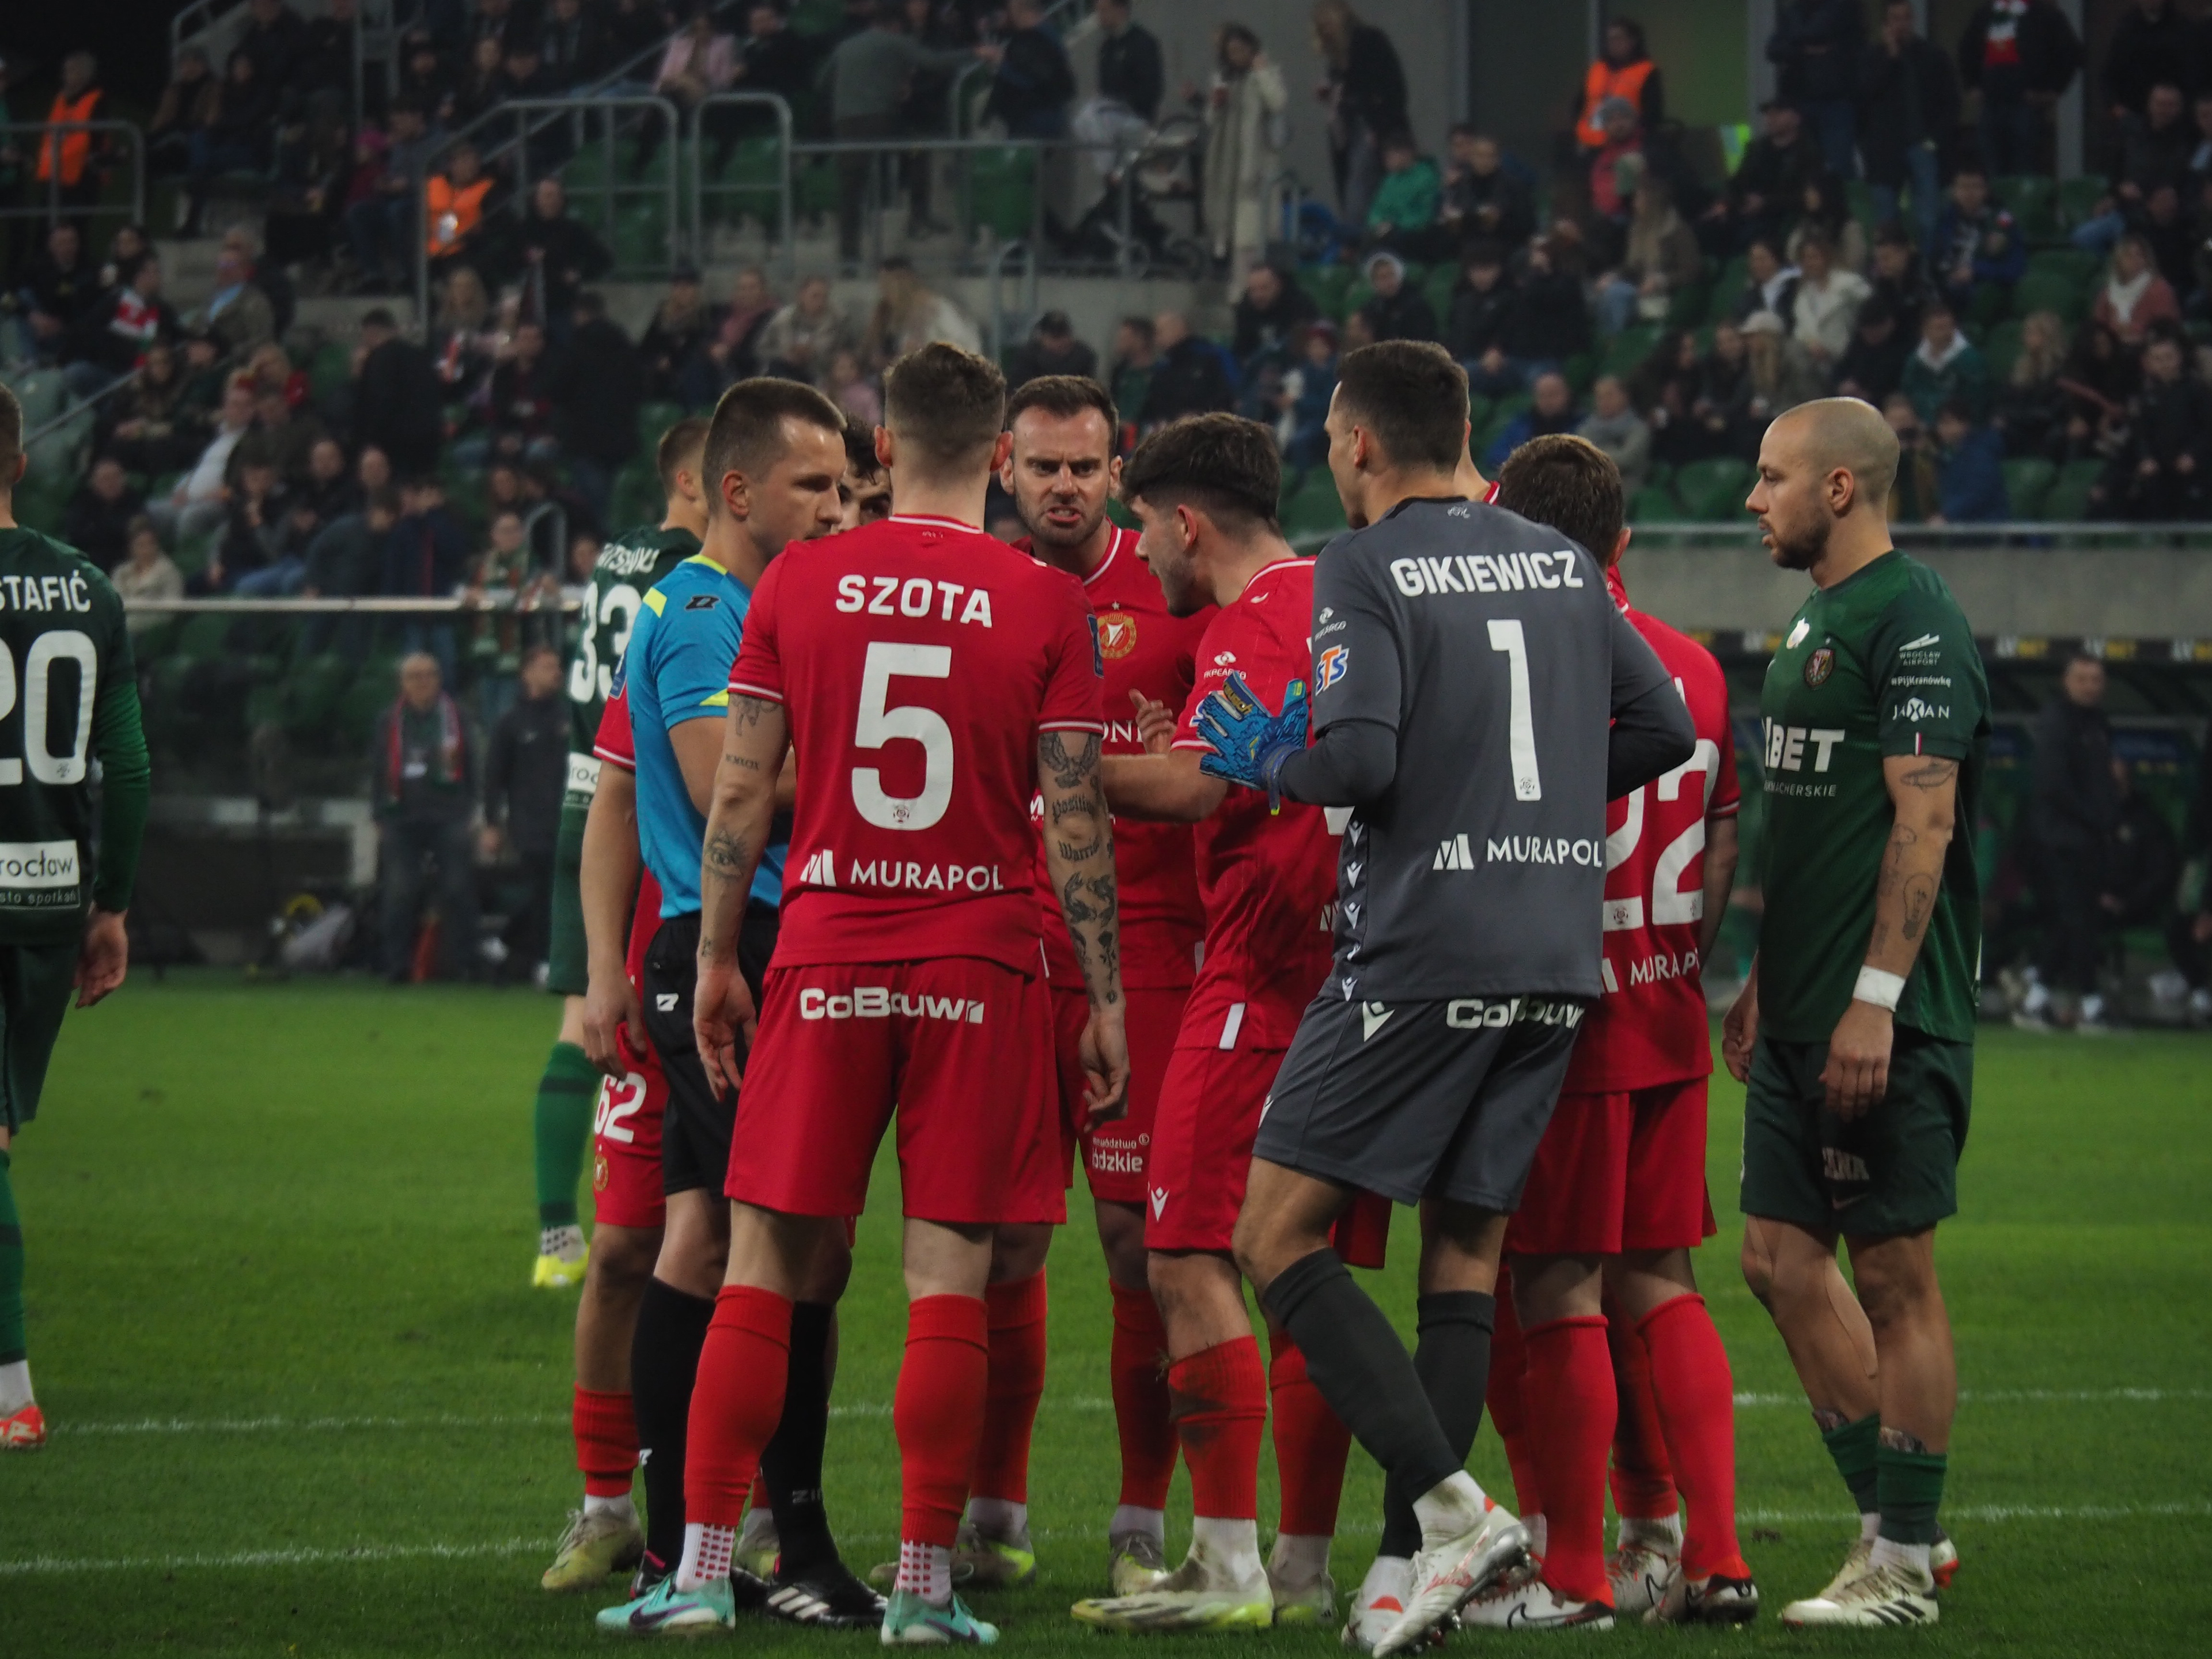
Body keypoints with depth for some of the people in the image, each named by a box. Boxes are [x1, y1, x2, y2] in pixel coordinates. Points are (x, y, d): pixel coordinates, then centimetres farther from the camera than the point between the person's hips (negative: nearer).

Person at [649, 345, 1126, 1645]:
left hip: (825, 961, 1)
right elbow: (1077, 820, -4)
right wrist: (1107, 998, 2)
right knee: (950, 1276, 1)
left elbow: (740, 791, 3)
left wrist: (717, 957, 11)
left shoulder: (799, 584, 2)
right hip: (982, 965, -1)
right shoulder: (1048, 603, -3)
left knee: (764, 1263, 7)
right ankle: (926, 1586, 0)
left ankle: (703, 1569, 4)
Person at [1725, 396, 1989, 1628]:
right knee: (1784, 1259, 9)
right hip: (1804, 1018, 10)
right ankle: (1894, 1524, 17)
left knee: (1895, 1274, -4)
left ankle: (1904, 1567, 1)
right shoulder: (1814, 623, 17)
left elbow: (1923, 822, -18)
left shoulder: (1914, 622, -12)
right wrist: (1766, 982, 23)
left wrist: (1874, 998, -22)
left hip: (1888, 1020, -10)